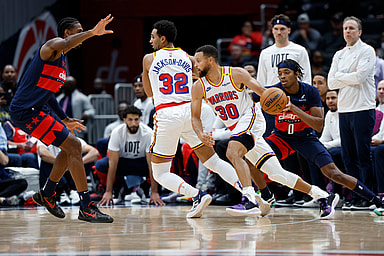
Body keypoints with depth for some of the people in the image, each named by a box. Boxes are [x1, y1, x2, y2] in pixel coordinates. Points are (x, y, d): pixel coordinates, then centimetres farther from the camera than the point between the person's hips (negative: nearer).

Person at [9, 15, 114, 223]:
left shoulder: (62, 61, 21)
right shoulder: (52, 46, -9)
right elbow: (64, 44, -36)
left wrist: (64, 119, 35)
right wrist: (92, 32, -48)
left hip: (36, 109, 11)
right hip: (26, 111, -11)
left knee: (70, 147, 16)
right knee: (73, 146, -13)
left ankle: (46, 195, 29)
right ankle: (86, 208, -12)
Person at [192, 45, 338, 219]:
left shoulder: (236, 74, -11)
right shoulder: (199, 87, 0)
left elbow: (262, 91, -5)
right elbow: (195, 117, 4)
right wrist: (200, 135, -16)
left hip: (252, 119, -5)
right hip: (236, 129, 5)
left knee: (232, 153, -32)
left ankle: (249, 199, -38)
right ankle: (323, 197, 11)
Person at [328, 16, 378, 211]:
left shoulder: (366, 51, -2)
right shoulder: (339, 55, 17)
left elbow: (359, 77, -16)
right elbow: (331, 83, 8)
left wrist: (340, 76, -2)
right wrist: (351, 77, -4)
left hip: (363, 109, -6)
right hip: (344, 109, 7)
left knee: (363, 155, -7)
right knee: (348, 157, 5)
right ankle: (355, 197, 9)